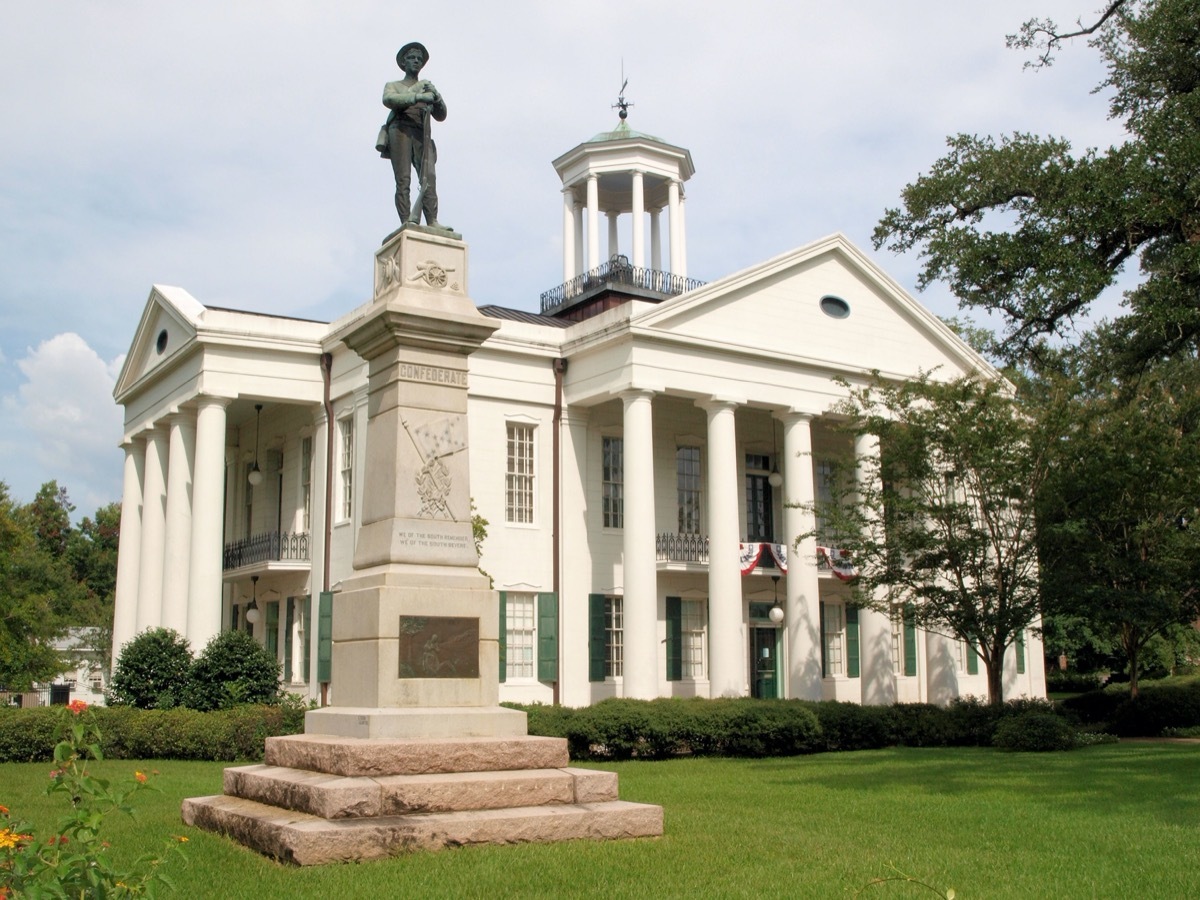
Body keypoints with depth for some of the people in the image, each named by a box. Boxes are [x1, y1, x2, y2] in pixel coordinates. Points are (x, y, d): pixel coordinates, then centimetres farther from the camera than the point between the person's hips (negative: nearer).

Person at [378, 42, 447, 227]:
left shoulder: (428, 87, 31)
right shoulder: (393, 86, 22)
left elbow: (441, 116, 21)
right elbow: (388, 100, -3)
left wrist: (437, 98, -1)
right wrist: (417, 97, -16)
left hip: (422, 135, 2)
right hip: (400, 130, -2)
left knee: (429, 177, -18)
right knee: (403, 179, -16)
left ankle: (432, 222, -28)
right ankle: (406, 222, -24)